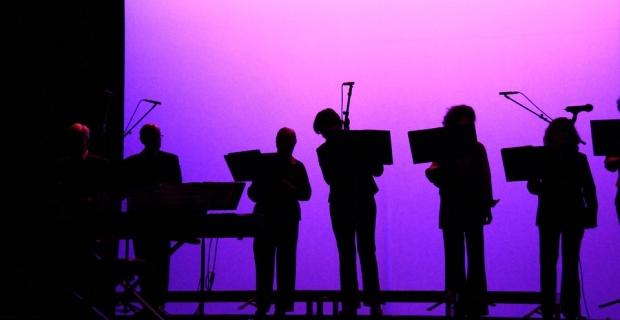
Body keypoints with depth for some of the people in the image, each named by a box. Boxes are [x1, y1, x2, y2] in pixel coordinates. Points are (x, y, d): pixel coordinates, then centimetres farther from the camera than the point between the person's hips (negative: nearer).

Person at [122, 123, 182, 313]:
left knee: (161, 262, -5)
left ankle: (159, 302, -4)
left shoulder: (171, 160, 7)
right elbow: (126, 189, 1)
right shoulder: (130, 163, 8)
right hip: (141, 215, 1)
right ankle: (148, 303, 6)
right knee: (144, 262, 1)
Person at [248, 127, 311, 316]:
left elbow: (306, 194, -1)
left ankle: (282, 306, -1)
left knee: (285, 262, -2)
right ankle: (262, 305, 3)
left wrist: (290, 188, -17)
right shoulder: (264, 162, 9)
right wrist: (258, 195, -13)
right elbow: (253, 191, 9)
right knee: (263, 261, -1)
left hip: (288, 219, -1)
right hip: (265, 216, 1)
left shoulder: (297, 167, 7)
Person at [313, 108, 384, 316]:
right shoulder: (324, 151, 5)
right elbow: (330, 178, -11)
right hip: (340, 204, 1)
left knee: (367, 250, -3)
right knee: (346, 253, -1)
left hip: (364, 201, -1)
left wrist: (361, 157, -19)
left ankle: (373, 301, -1)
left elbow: (378, 170, -2)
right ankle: (350, 302, 0)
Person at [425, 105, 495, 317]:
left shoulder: (478, 148, 6)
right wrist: (432, 172, -25)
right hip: (451, 210, 0)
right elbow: (437, 178, -1)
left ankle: (476, 303, 0)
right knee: (454, 256, 2)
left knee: (475, 255, -3)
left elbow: (486, 177, 5)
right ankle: (456, 298, 5)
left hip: (474, 208, 0)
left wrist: (488, 205, -1)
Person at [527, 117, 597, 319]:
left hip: (574, 215, 0)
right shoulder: (543, 158, 4)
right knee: (548, 261, -2)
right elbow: (533, 187, -1)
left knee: (570, 262, 3)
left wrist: (591, 213, -3)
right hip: (549, 216, 0)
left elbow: (589, 188, 5)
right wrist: (537, 184, -24)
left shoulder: (579, 158, 7)